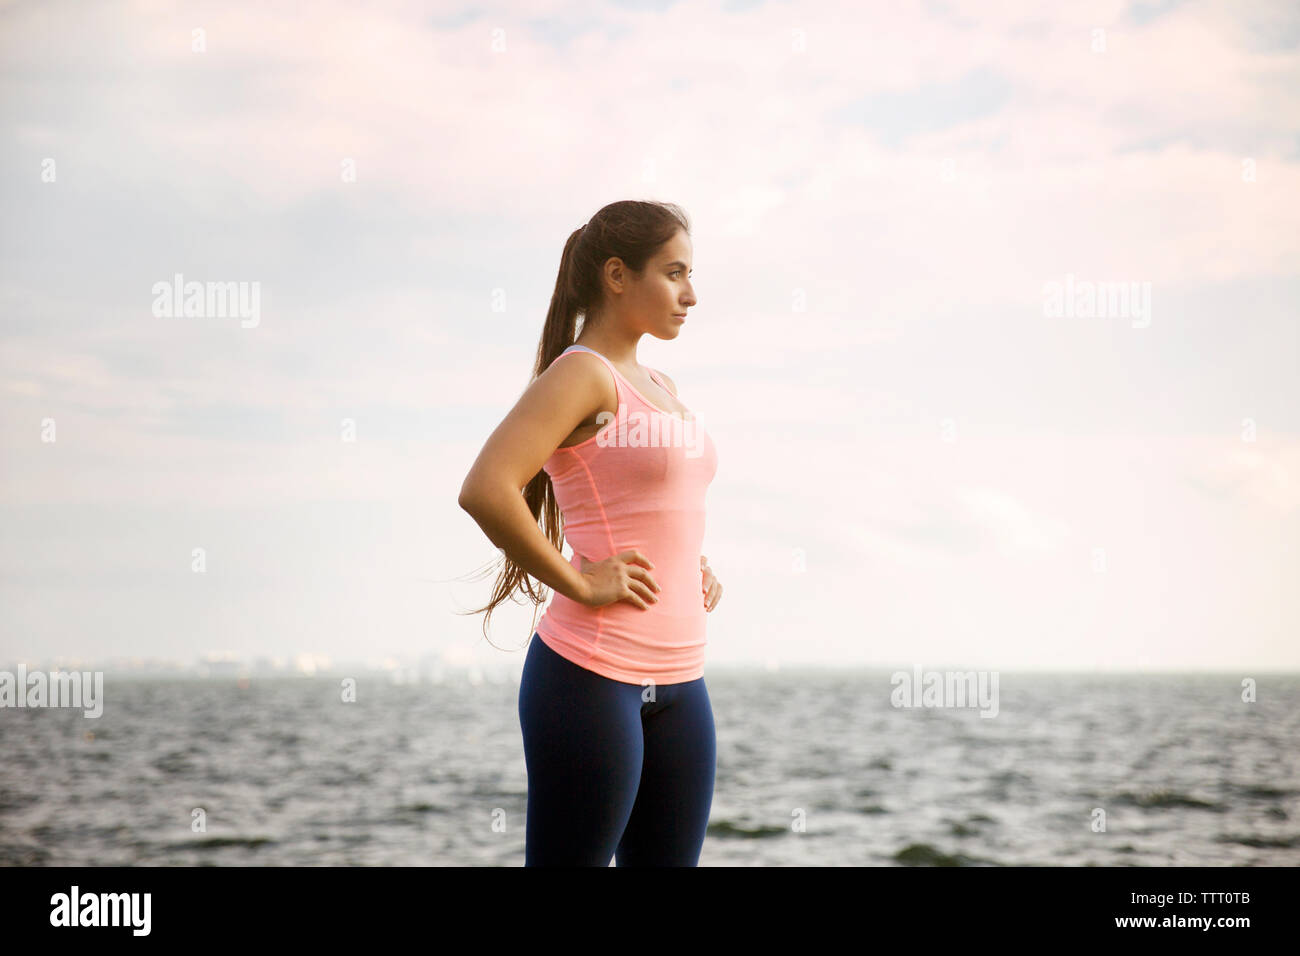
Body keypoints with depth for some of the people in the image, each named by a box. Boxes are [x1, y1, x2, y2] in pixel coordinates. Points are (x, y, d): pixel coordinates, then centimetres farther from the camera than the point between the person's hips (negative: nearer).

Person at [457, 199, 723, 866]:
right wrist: (578, 582, -17)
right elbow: (485, 491, -24)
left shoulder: (661, 390, 17)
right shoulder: (581, 373, -9)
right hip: (591, 676, -9)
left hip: (677, 684, 9)